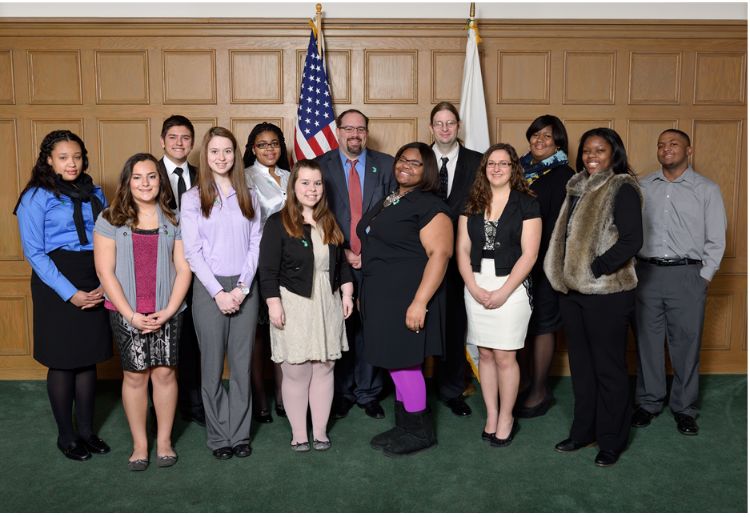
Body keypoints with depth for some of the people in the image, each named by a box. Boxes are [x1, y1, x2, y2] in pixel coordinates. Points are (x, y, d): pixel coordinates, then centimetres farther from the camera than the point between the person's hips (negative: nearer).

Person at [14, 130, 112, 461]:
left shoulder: (94, 193, 10)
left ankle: (87, 430, 25)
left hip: (96, 284, 4)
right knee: (63, 362, 5)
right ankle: (66, 435, 21)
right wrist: (70, 293, -15)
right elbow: (34, 252, -8)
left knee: (88, 359, 11)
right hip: (56, 283, -4)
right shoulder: (36, 197, -4)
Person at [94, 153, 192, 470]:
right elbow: (105, 271, -4)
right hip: (126, 314, -1)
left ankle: (164, 440, 21)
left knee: (164, 372, 4)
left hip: (167, 313, 1)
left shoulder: (173, 220, 4)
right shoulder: (110, 220, 0)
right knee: (135, 375, 5)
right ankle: (140, 444, 21)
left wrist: (168, 311, -9)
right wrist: (131, 315, -11)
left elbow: (183, 269, 1)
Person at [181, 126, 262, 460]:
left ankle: (240, 433, 19)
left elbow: (255, 244, 4)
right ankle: (219, 436, 17)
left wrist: (242, 287, -8)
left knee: (242, 363, 7)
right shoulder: (192, 198, 1)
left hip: (244, 288, 2)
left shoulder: (248, 197, 9)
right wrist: (219, 292, -11)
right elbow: (192, 251, -4)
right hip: (209, 288, -2)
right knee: (212, 365, 5)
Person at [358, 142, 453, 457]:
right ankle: (404, 427, 27)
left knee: (402, 363, -4)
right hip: (381, 297, 8)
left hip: (407, 298, -8)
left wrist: (420, 302, -25)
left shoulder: (430, 206, -10)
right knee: (395, 363, 14)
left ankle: (420, 432, 14)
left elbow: (439, 254, -19)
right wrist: (365, 294, 20)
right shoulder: (387, 202, 17)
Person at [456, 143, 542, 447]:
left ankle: (506, 418, 17)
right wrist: (473, 288, -7)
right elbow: (462, 249, 5)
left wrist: (502, 292, -13)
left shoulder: (526, 204, -2)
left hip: (511, 286, -3)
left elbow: (529, 254, -7)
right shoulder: (472, 203, 9)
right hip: (476, 287, 4)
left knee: (504, 356, 0)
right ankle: (491, 415, 23)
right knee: (485, 354, 9)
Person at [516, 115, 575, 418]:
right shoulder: (521, 169, 12)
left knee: (541, 326, 3)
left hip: (545, 261, -6)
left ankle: (539, 392, 16)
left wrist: (544, 259, -17)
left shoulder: (564, 176, -6)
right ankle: (524, 383, 26)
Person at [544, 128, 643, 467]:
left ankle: (611, 441, 19)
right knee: (581, 364, 16)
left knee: (608, 368, 4)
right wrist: (562, 273, 7)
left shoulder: (622, 189, -9)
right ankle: (583, 431, 31)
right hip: (572, 290, 7)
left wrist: (595, 269, -19)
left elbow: (632, 241, -17)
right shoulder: (578, 188, 13)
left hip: (607, 293, -7)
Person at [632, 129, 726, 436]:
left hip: (686, 275, -2)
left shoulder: (707, 190, 4)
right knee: (647, 341, 9)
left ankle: (684, 408, 19)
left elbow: (716, 240, 2)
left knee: (686, 344, 4)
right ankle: (648, 402, 23)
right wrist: (631, 269, 0)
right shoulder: (643, 187, 9)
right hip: (646, 272, 2)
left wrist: (703, 278, -4)